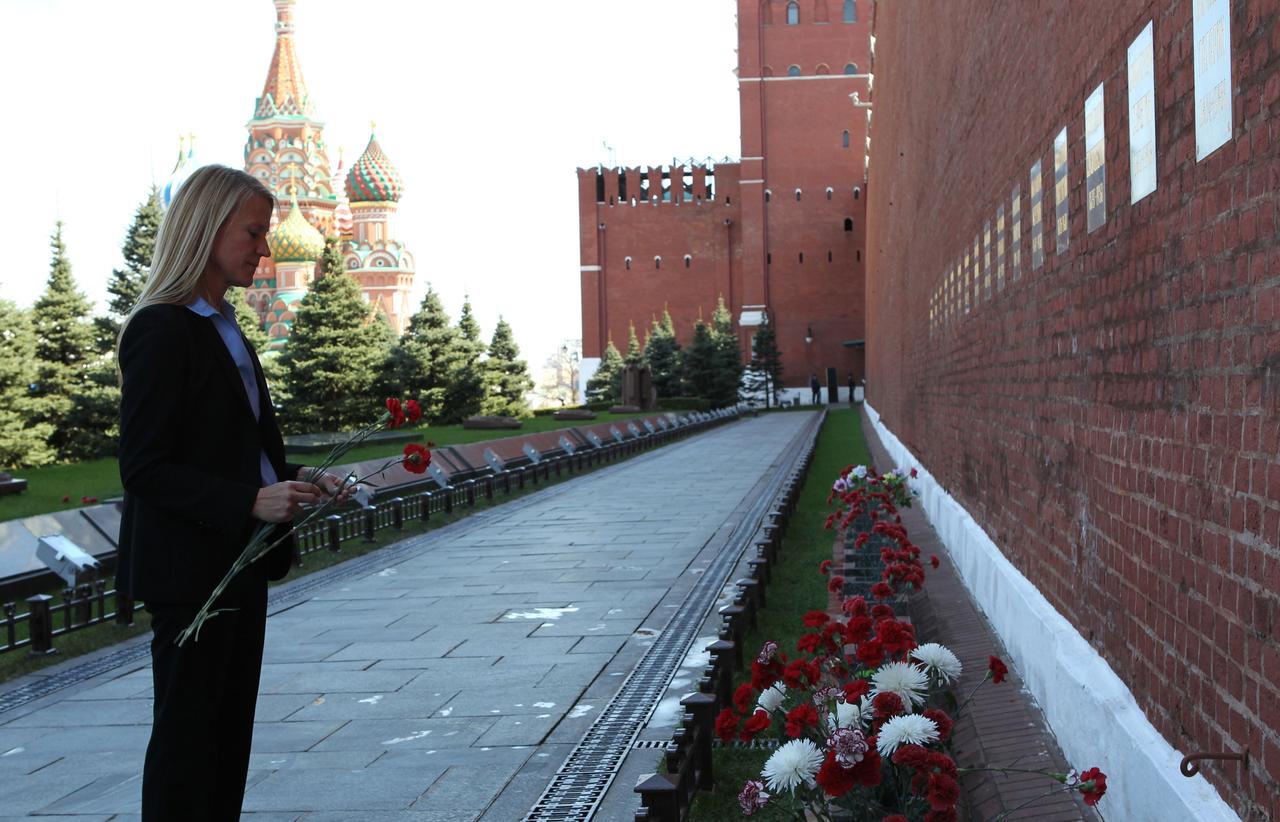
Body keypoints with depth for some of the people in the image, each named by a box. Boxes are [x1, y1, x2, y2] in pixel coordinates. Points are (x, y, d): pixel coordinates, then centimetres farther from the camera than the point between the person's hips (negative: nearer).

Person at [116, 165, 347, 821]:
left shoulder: (223, 328, 13)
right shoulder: (161, 330, -15)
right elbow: (143, 468, -20)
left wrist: (297, 483, 3)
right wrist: (251, 501, -27)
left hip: (238, 560, 9)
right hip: (190, 568, -9)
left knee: (229, 728, 14)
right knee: (186, 730, 1)